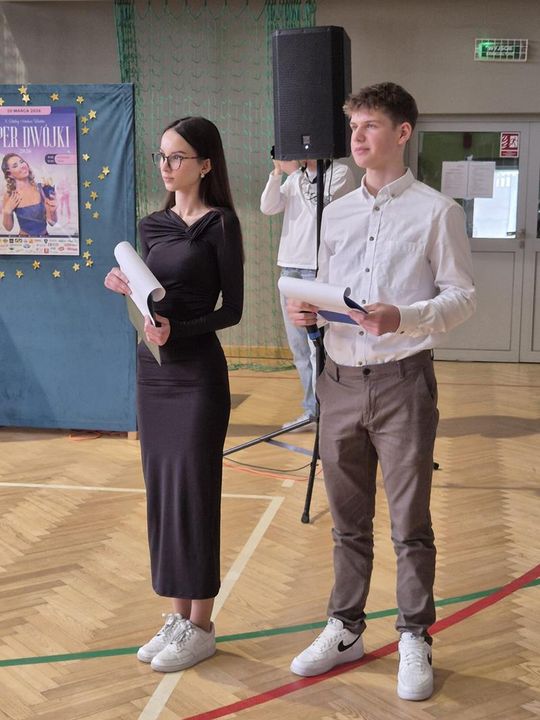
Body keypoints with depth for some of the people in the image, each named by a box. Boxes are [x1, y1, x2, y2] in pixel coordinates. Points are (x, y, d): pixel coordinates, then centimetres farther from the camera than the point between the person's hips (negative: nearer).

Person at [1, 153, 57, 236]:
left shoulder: (40, 188, -4)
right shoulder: (9, 196, -5)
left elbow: (52, 221, 2)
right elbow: (9, 227, 4)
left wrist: (52, 211, -16)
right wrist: (7, 212, -11)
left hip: (44, 239, 2)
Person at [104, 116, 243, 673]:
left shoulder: (220, 223, -8)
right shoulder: (152, 225, 10)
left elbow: (232, 309, -10)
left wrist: (176, 331, -23)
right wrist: (128, 289, -5)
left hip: (197, 371, -6)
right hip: (151, 367, 7)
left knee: (193, 490, -1)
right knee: (160, 487, 10)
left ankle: (200, 626, 12)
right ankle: (178, 614, 22)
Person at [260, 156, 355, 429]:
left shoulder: (340, 172, -1)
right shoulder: (295, 177, 15)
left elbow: (323, 207, -15)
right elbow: (268, 208, 5)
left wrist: (295, 172, -12)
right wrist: (277, 172, -7)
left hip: (319, 268, -6)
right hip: (290, 264, 7)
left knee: (317, 344, -8)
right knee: (298, 345, 10)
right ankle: (312, 408, 19)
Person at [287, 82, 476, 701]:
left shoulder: (436, 211, -3)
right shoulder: (335, 213, 12)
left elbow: (461, 296, -5)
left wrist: (404, 317, -22)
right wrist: (307, 310, -5)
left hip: (402, 379, -4)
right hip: (340, 378, 5)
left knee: (409, 522, 4)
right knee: (348, 520, 14)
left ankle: (414, 640, 18)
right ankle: (345, 630, 27)